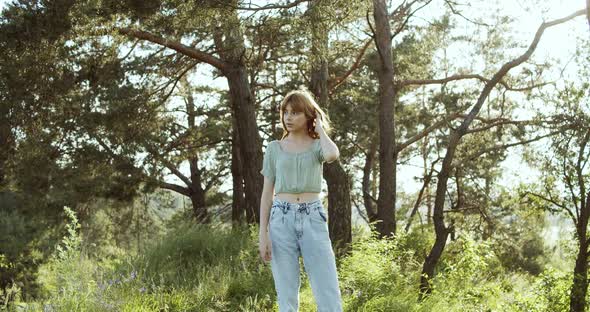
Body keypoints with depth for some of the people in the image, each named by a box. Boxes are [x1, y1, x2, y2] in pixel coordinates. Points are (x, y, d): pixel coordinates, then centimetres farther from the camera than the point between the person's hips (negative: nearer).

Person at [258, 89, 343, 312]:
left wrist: (320, 128, 0)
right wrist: (263, 234, 0)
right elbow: (267, 194, 9)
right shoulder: (274, 148, 10)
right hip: (281, 219, 1)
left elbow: (332, 155, -19)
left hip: (313, 218, -1)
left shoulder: (318, 145, 8)